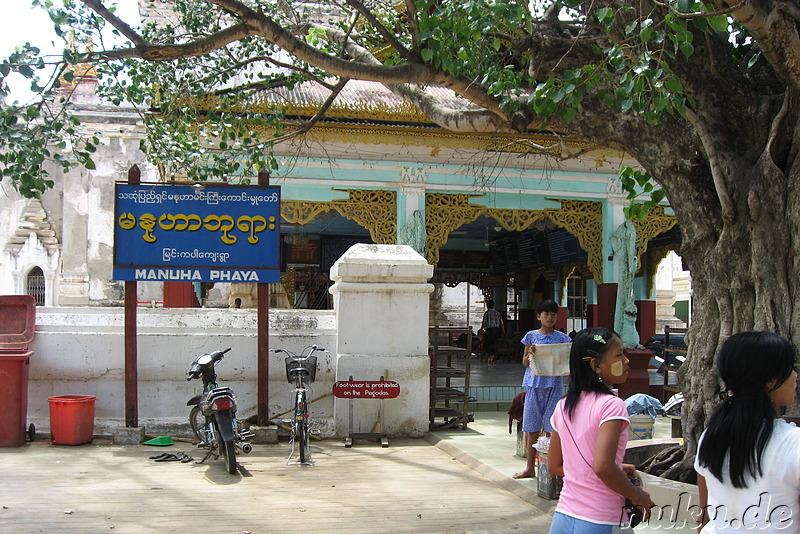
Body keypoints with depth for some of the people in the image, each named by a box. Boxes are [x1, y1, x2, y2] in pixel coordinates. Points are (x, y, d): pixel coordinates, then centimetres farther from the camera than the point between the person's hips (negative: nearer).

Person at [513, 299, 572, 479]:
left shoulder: (562, 338, 6)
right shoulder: (531, 336, 7)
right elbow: (525, 362, 8)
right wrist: (530, 352, -11)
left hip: (554, 385, -1)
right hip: (534, 384, 1)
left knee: (551, 427, 0)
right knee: (532, 428, 5)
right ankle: (530, 467, 14)